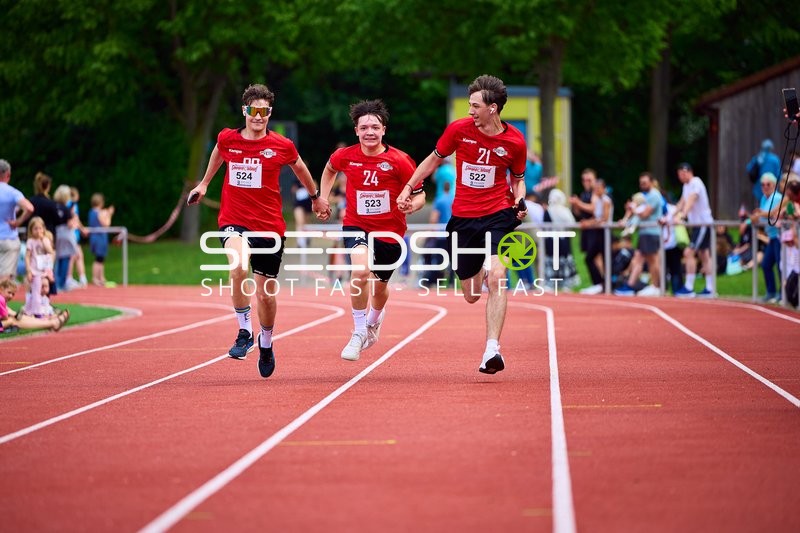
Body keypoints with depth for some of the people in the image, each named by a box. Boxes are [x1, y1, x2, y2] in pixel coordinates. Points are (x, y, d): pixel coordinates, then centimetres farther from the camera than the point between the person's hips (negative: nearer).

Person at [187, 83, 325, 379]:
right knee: (239, 266, -33)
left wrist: (316, 196, 31)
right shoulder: (227, 139, -2)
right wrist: (204, 183, 35)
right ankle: (244, 332, -18)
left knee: (266, 293, 7)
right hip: (233, 220, -1)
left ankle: (266, 343, 36)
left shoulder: (282, 146, -5)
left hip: (269, 225, 1)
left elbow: (299, 168, 17)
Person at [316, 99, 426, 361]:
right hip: (357, 225, 0)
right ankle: (358, 333, -16)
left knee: (380, 286, 17)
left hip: (390, 230, 0)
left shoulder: (399, 160, -15)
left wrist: (411, 205, -30)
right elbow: (329, 170, 17)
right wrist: (322, 199, 10)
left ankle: (374, 320, 54)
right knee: (361, 270, -29)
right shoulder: (345, 156, -7)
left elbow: (419, 194, -9)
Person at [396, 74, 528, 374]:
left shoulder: (514, 142, -5)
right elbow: (434, 158, 13)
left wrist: (519, 202, -9)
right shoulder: (458, 129, -4)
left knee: (496, 278, -26)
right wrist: (408, 188, 10)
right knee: (472, 297, 8)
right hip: (463, 218, 2)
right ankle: (481, 270, 49)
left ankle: (492, 350, -24)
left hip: (497, 215, -2)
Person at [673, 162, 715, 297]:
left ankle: (689, 288, -14)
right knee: (704, 255, 10)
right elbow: (681, 203, 20)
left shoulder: (696, 184, -16)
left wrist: (680, 216, -39)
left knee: (689, 252, -14)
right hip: (697, 224, 10)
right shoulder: (687, 185, 14)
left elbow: (690, 202, -29)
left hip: (703, 223, -10)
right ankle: (709, 289, 12)